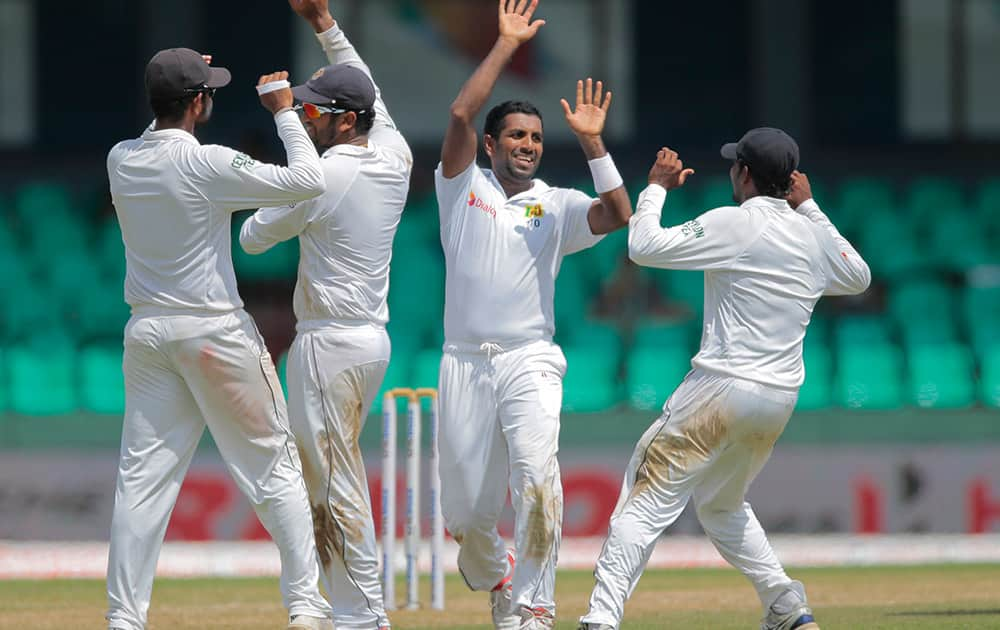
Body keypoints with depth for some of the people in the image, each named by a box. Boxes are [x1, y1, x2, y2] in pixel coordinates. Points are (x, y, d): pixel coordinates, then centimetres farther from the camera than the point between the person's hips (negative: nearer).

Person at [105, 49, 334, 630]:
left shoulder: (120, 162, 1)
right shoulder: (206, 164, -17)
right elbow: (309, 181, -17)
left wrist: (179, 87, 22)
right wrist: (284, 112, -6)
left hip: (147, 332, 5)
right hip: (215, 331, -5)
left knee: (143, 478, 5)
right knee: (275, 467, 6)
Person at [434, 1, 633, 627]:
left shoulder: (558, 206, 10)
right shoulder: (464, 187, 8)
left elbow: (619, 216, -8)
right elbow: (460, 115, -7)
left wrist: (593, 142, -11)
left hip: (531, 361, -1)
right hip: (466, 362, 1)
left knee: (536, 472, -26)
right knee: (465, 509, 2)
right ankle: (496, 578, 35)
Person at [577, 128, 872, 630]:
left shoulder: (736, 224, -10)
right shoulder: (813, 234, 9)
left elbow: (644, 247, -11)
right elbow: (858, 277, 30)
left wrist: (656, 187, 5)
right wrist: (809, 209, 28)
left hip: (722, 389, -7)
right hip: (780, 400, 7)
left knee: (647, 500, -8)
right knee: (721, 505, 27)